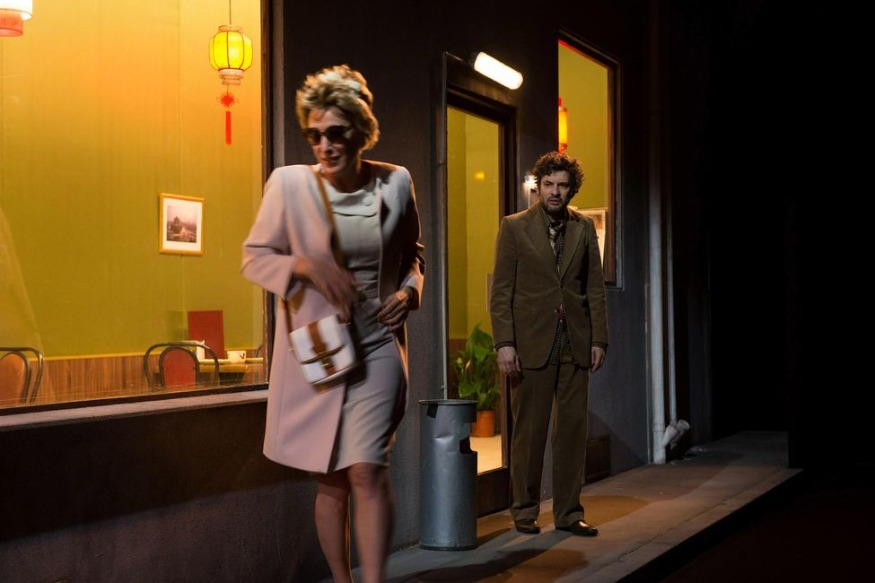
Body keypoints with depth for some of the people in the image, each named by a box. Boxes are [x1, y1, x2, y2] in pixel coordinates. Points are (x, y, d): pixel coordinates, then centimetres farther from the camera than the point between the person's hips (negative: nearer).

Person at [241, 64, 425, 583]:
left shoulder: (396, 183, -1)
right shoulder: (289, 182, -7)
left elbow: (412, 254, 15)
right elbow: (255, 257, 0)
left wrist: (409, 290, -5)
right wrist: (306, 267, -18)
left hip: (378, 346, 0)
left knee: (367, 470, -14)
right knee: (331, 480, 11)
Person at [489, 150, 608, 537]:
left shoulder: (584, 228, 10)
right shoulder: (514, 227, 1)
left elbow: (595, 287, 11)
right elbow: (500, 291, -2)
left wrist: (599, 339, 4)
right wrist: (504, 343, -9)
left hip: (575, 344, 3)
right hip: (530, 343, -3)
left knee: (573, 429, 5)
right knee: (529, 431, 2)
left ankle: (568, 512, 15)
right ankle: (525, 510, 15)